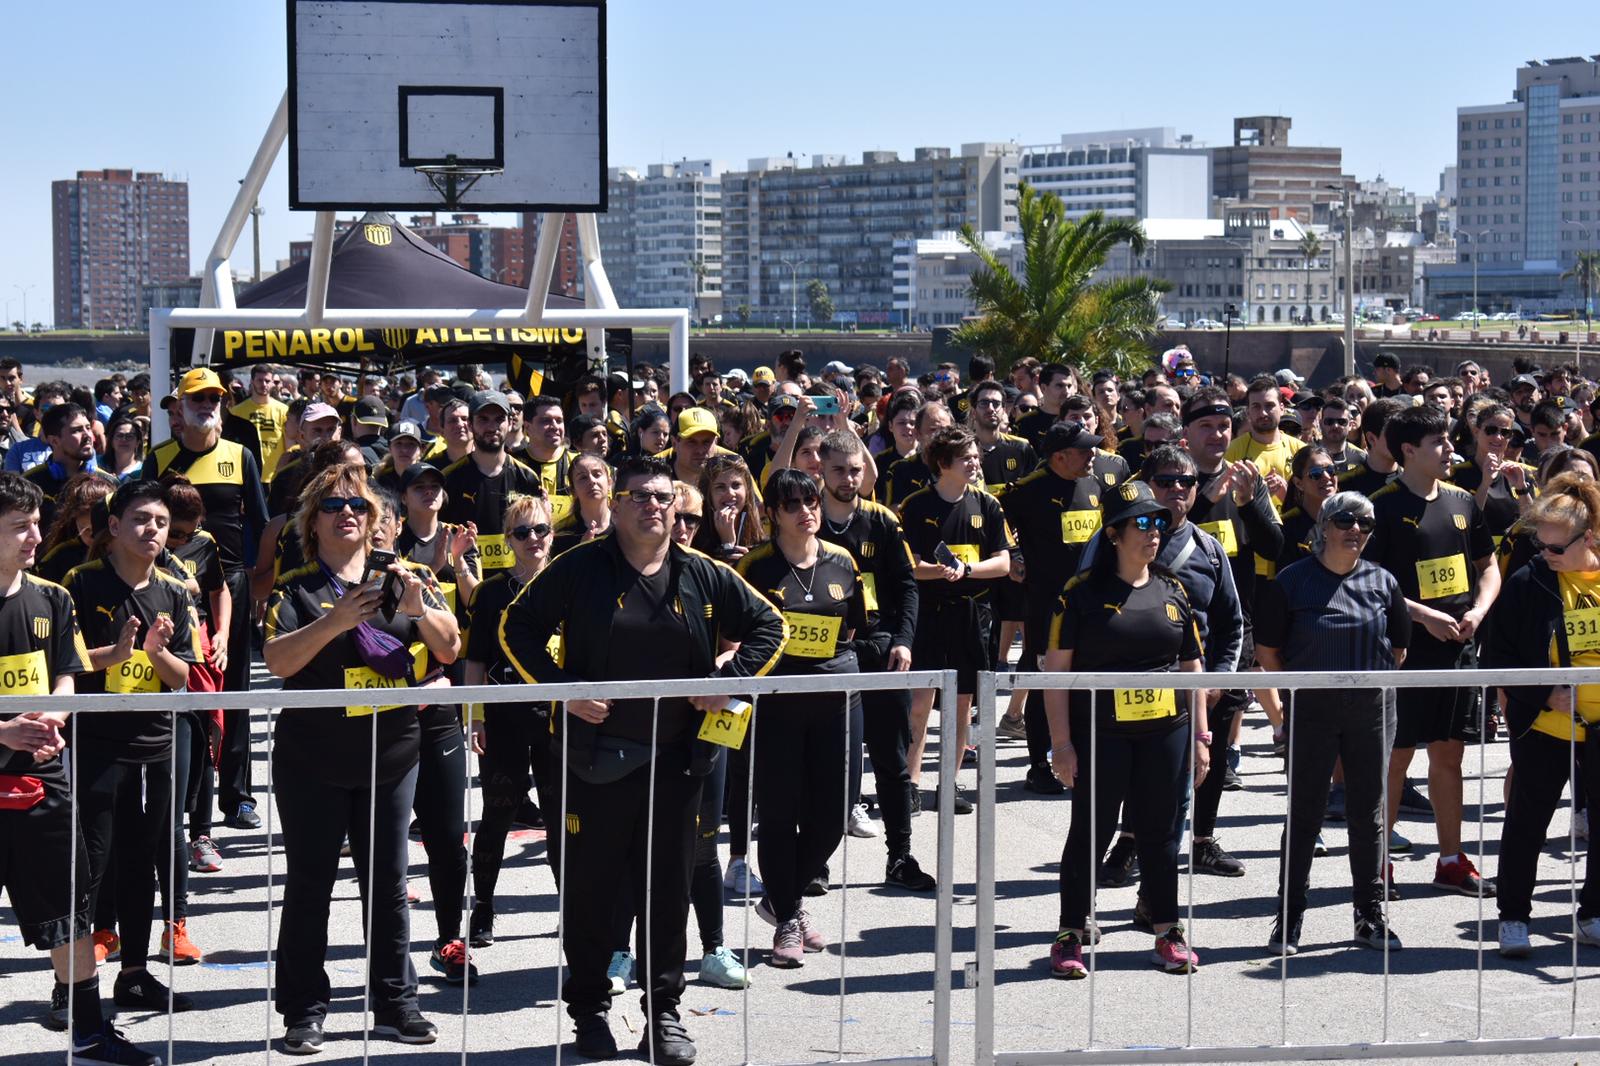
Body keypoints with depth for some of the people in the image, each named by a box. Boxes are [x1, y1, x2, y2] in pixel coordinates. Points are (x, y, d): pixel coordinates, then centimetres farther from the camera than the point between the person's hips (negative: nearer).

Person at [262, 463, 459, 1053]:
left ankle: (396, 1003, 16)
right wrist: (337, 620, -27)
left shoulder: (397, 580, 8)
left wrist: (420, 609, -17)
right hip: (312, 761, -2)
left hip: (390, 758, 3)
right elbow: (277, 660, -15)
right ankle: (304, 1011, 7)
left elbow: (449, 649, 3)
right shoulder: (295, 590, -1)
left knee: (388, 883, 8)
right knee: (309, 885, 2)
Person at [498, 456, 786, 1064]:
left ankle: (664, 1012, 18)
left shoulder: (703, 578, 4)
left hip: (674, 762, 2)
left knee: (668, 892, 7)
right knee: (590, 891, 5)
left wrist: (728, 680, -1)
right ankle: (589, 1010, 19)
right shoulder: (580, 569, -3)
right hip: (594, 758, -2)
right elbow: (518, 627, 0)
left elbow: (768, 627, 13)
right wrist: (560, 686, -11)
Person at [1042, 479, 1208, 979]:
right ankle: (1070, 937, 11)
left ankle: (1168, 933, 21)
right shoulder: (1084, 592, -3)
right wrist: (1061, 743, -10)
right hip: (1099, 732, -3)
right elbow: (1056, 668, -5)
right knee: (1090, 832, 2)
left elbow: (1192, 667, 15)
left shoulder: (1172, 592, 10)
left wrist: (1200, 736, 10)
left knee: (1160, 832, 10)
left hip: (1165, 732, 3)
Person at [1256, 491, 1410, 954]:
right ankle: (1289, 918, 10)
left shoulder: (1382, 582, 5)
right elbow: (1267, 649, 1)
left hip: (1372, 708, 3)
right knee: (1304, 814, 2)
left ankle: (1371, 916, 17)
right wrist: (1302, 687, 3)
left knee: (1368, 814, 8)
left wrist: (1373, 680, 9)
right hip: (1311, 710, -3)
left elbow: (1399, 647, 16)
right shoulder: (1292, 581, -4)